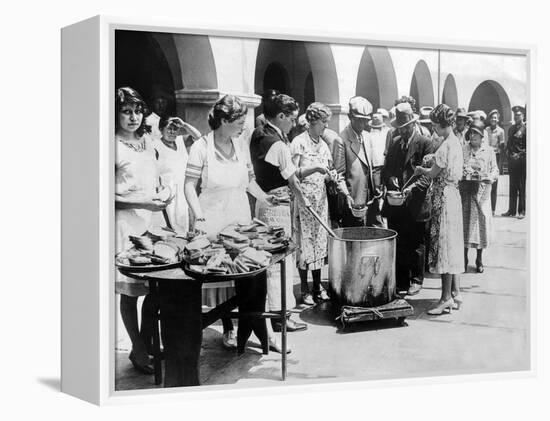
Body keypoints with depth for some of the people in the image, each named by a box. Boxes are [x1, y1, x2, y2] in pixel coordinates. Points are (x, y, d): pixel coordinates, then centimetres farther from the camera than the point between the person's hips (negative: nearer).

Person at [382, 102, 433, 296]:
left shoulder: (425, 143, -3)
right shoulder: (395, 142, 14)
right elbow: (386, 169, 16)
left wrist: (412, 188, -22)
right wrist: (391, 179, -6)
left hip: (415, 204, -5)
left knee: (415, 245, 4)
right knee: (396, 244, 7)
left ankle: (416, 280, 16)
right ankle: (400, 281, 16)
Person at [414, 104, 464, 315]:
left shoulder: (446, 146, -18)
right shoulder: (456, 143, 11)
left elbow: (433, 173, -13)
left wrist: (420, 170, 5)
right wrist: (427, 169, 12)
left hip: (444, 198, -10)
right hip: (453, 195, 10)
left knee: (444, 245, -5)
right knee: (452, 246, 13)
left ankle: (446, 297, -1)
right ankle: (455, 292, 18)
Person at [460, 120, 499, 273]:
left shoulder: (489, 151, 5)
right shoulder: (463, 149, 6)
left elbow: (495, 170, 6)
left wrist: (490, 177, -14)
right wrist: (462, 173, -11)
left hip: (482, 191, 0)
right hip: (465, 190, 0)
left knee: (481, 221, 2)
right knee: (464, 222, -1)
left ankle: (479, 260, 14)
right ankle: (464, 259, 7)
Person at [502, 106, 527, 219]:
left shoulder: (526, 128, -4)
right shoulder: (511, 129, 17)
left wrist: (520, 154, -13)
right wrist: (508, 152, 9)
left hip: (523, 160, -6)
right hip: (512, 160, 6)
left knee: (522, 187, -3)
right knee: (513, 186, 8)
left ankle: (522, 211, 0)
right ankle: (512, 210, 12)